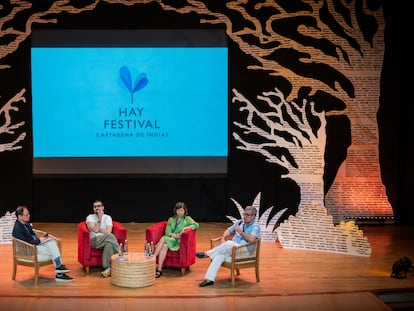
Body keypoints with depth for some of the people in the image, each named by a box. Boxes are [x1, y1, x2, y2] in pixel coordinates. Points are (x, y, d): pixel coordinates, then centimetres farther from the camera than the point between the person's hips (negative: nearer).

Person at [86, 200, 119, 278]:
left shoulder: (107, 217, 13)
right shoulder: (90, 217, 9)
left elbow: (108, 231, -4)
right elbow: (95, 230, -9)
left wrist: (98, 229, 0)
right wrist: (99, 219, -4)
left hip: (107, 240, 2)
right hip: (95, 241, -2)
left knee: (109, 244, -38)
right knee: (110, 236, -34)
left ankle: (108, 268, -38)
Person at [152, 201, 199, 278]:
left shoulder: (187, 219, 9)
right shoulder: (171, 219, 19)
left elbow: (196, 225, -7)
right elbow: (167, 232, 7)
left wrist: (185, 228, -19)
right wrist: (175, 235, -12)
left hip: (179, 242, -3)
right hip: (169, 239, 3)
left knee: (163, 238, -32)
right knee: (164, 246, -35)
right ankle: (159, 270, -36)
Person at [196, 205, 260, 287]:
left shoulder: (255, 226, -4)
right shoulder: (239, 222, 18)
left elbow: (251, 239, -23)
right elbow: (228, 231, 20)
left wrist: (240, 232, -15)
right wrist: (223, 239, -1)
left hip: (245, 250, -6)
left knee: (229, 243, -35)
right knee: (219, 255, -26)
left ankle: (207, 254, -18)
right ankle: (209, 279, -30)